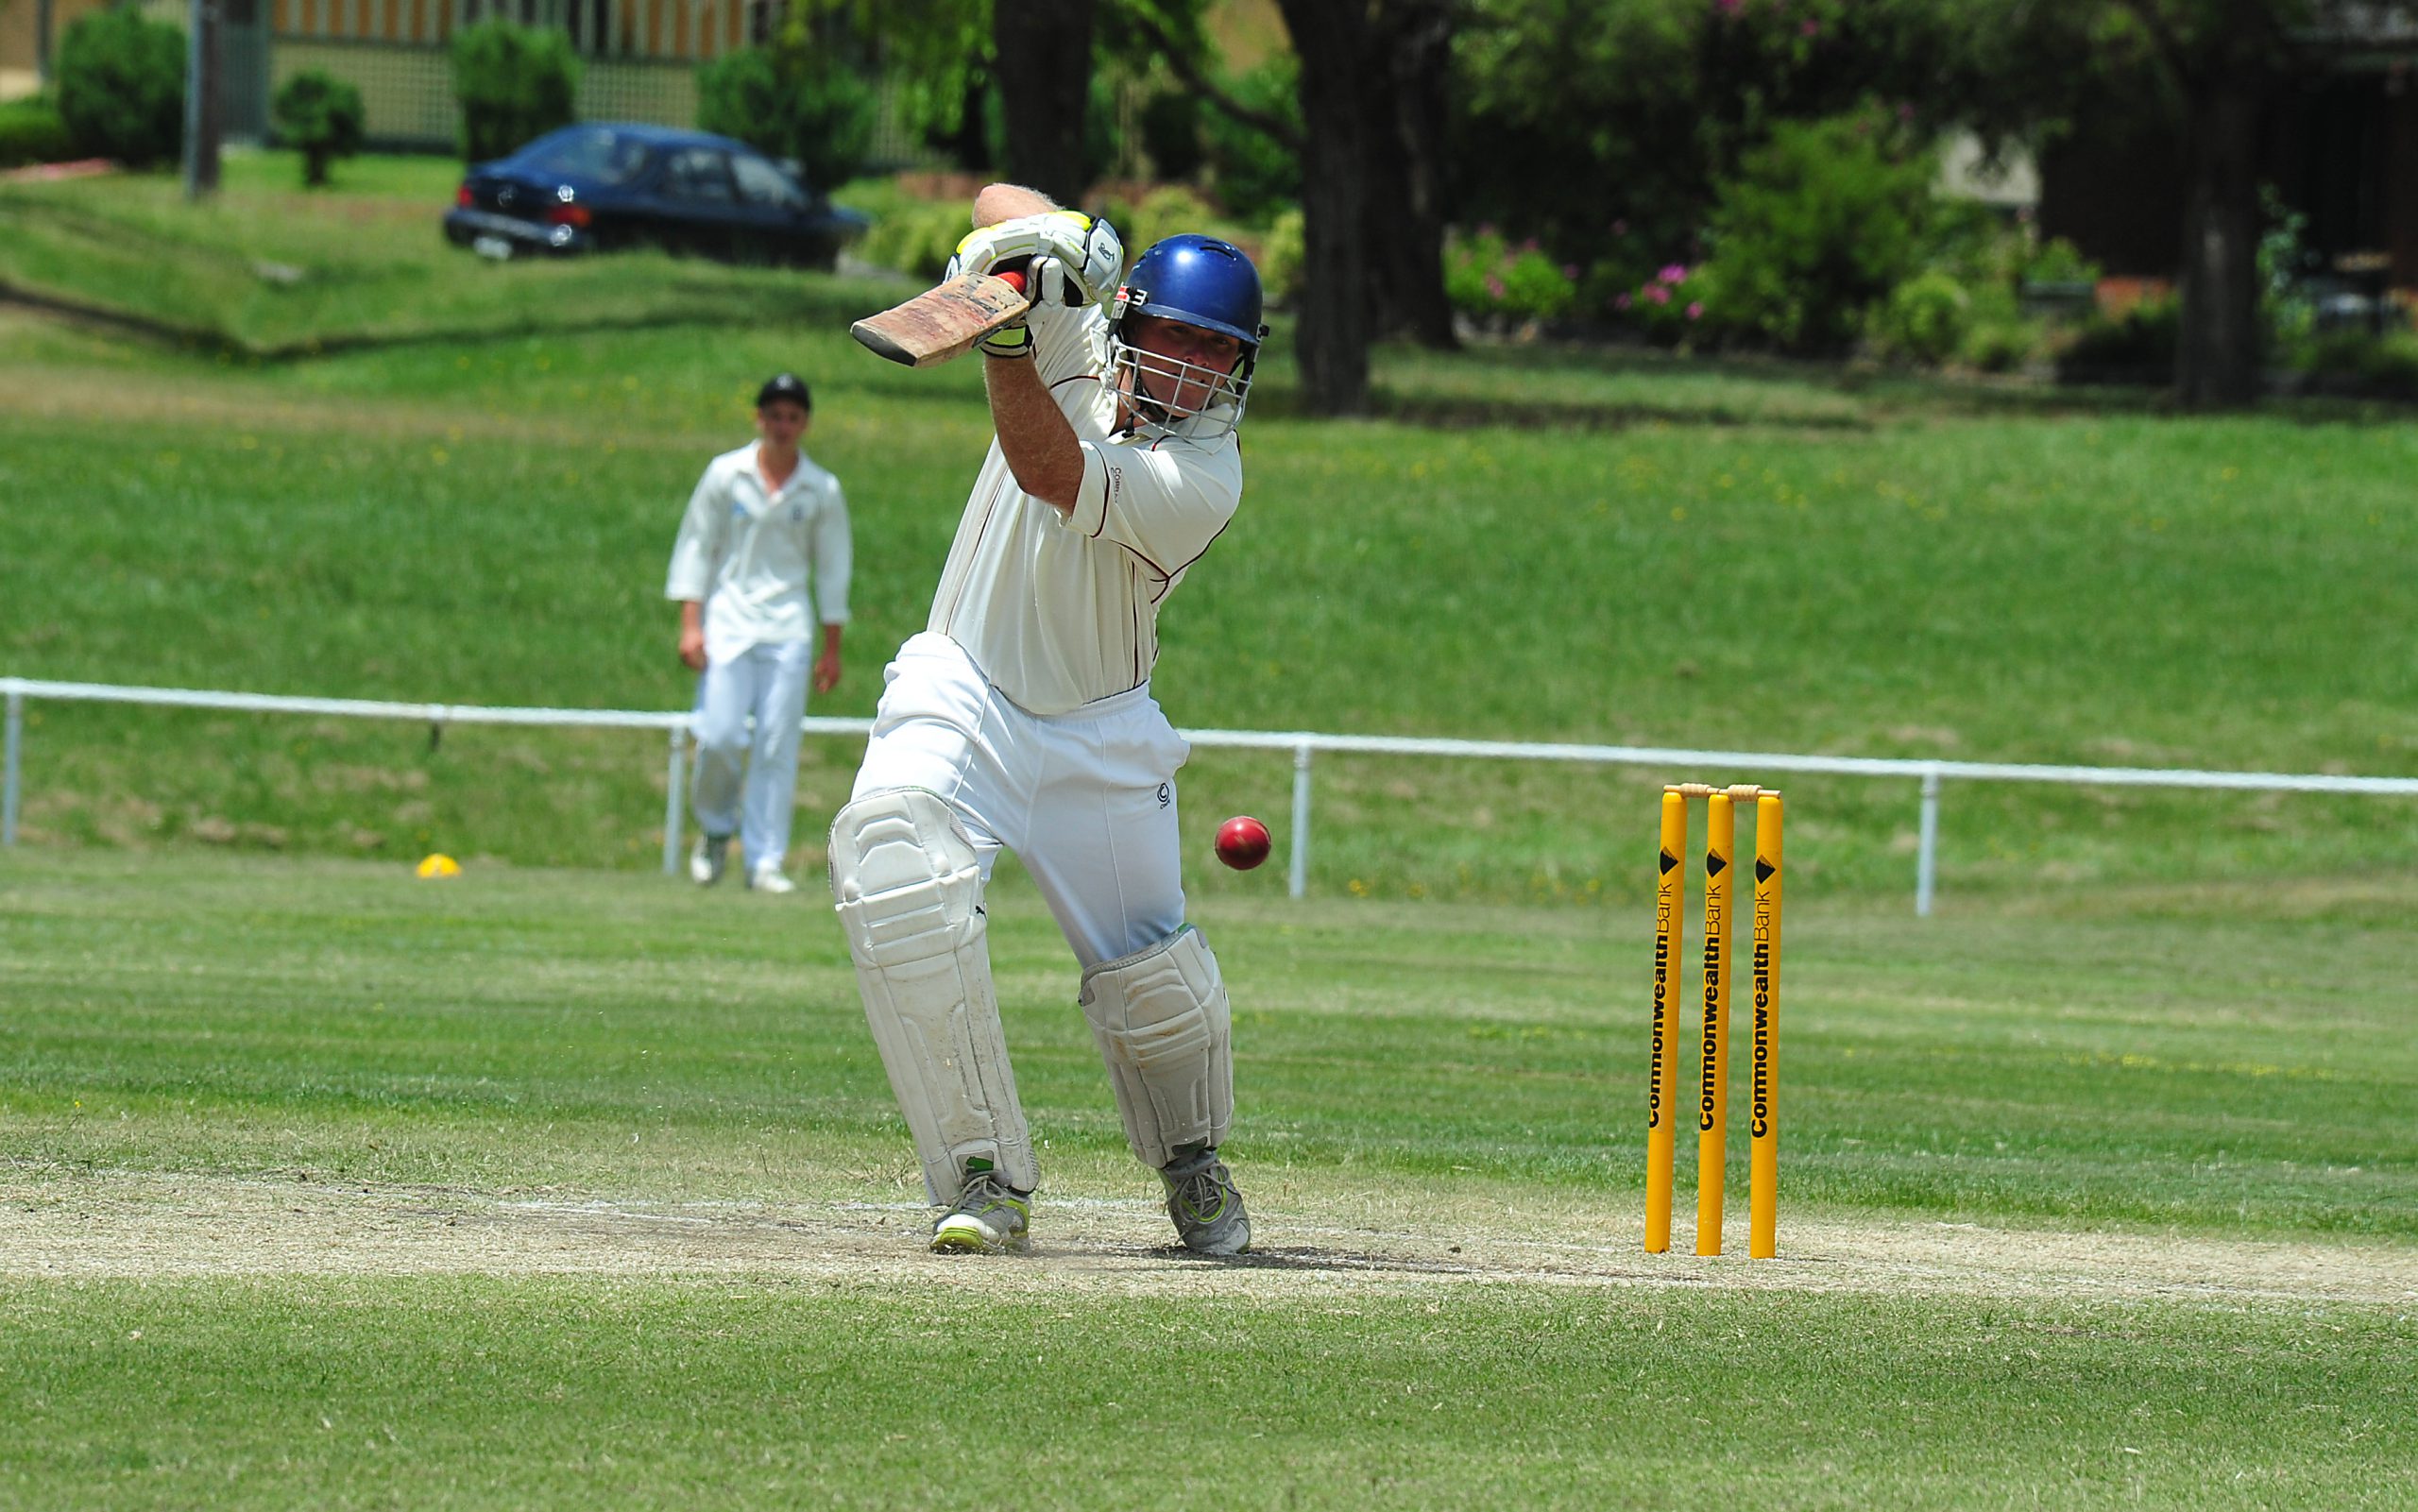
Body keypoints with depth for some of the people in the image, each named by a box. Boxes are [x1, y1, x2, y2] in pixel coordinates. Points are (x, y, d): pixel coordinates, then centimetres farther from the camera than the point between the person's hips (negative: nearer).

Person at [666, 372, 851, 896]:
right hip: (728, 624, -1)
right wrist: (690, 624, -3)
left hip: (788, 631, 1)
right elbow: (695, 547, 6)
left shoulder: (822, 490, 6)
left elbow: (833, 569, 12)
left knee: (778, 748, -5)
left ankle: (765, 861, 0)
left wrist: (832, 648, 9)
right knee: (719, 736, -12)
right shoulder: (725, 475, 4)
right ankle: (716, 829, 15)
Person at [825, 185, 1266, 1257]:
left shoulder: (1205, 477, -18)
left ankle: (1193, 1162, 33)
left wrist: (1007, 346, -44)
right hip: (960, 689, 1)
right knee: (896, 880, -26)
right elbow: (1001, 203, -5)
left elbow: (1051, 476, -33)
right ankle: (988, 1181, -19)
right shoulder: (1080, 334, -6)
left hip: (1096, 732, -1)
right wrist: (1033, 234, -29)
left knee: (1153, 985, -3)